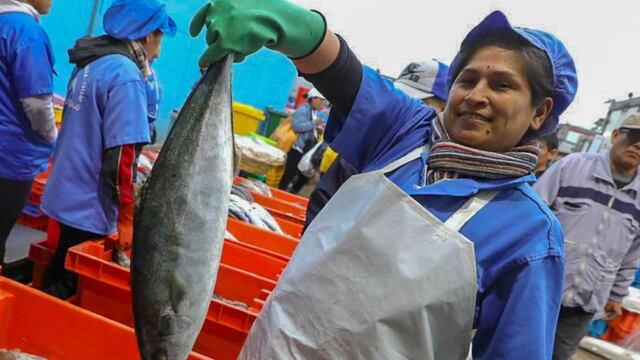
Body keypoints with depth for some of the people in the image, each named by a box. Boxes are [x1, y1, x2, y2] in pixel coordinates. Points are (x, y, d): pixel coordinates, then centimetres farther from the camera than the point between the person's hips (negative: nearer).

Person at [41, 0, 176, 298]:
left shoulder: (88, 63, 6)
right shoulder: (127, 77, -20)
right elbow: (121, 157, -24)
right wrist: (127, 217, -18)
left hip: (67, 195, 8)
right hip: (89, 207, -8)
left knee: (60, 278, 21)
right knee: (71, 288, 7)